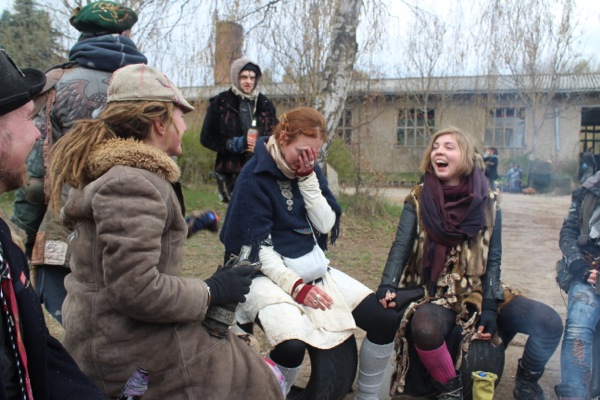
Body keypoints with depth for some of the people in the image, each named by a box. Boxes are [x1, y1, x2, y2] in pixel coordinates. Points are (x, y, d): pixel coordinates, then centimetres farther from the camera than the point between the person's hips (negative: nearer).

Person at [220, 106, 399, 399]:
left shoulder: (310, 171, 7)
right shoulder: (255, 176, -11)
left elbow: (326, 226, -2)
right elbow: (258, 247, -14)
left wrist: (307, 177, -11)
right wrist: (296, 287, -20)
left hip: (315, 268, 6)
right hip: (271, 273, -6)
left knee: (386, 320, -6)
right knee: (291, 346, -34)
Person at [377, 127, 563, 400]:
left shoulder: (487, 202, 1)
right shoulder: (418, 200, -1)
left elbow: (494, 259, 1)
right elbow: (401, 246, -9)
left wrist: (490, 306, -8)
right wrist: (387, 285, -26)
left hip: (480, 292, 2)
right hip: (436, 294, -2)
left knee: (549, 323, -17)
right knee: (424, 328, -36)